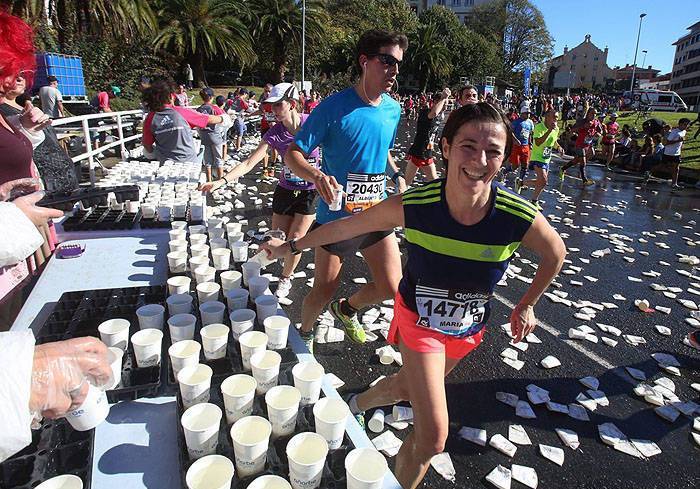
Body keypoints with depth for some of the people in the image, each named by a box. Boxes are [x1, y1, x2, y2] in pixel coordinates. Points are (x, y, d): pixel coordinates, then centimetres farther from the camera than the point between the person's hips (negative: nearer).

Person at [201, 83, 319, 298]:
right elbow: (249, 163, -13)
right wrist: (221, 181, -23)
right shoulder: (275, 133, -10)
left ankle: (286, 278, 25)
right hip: (285, 190, 3)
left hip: (310, 192, -2)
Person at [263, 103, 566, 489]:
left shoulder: (520, 217, -27)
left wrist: (526, 305, 5)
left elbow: (555, 254, -4)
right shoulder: (412, 205, -28)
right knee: (433, 438, -5)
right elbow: (346, 227, -13)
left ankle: (357, 403, 60)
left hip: (468, 328, 3)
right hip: (418, 319, -3)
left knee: (408, 388, 27)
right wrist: (290, 246, -4)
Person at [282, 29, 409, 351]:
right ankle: (305, 334, 40)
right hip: (336, 216, -5)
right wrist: (317, 176, -33)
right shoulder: (334, 107, -14)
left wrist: (397, 174, 4)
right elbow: (293, 154, -13)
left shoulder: (393, 109, 4)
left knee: (392, 288, 2)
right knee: (323, 291, 6)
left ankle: (347, 309, 34)